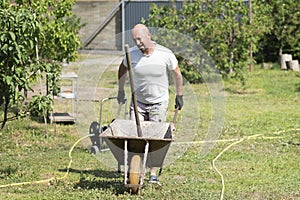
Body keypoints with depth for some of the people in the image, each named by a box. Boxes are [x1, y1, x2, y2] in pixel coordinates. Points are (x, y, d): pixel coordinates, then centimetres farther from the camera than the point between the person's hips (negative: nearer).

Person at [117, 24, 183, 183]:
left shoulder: (165, 54, -16)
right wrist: (121, 91, 18)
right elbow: (122, 69, 12)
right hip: (138, 102, 2)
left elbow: (176, 73, 2)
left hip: (159, 103, -2)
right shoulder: (132, 54, -10)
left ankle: (153, 173, 8)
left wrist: (179, 95, 8)